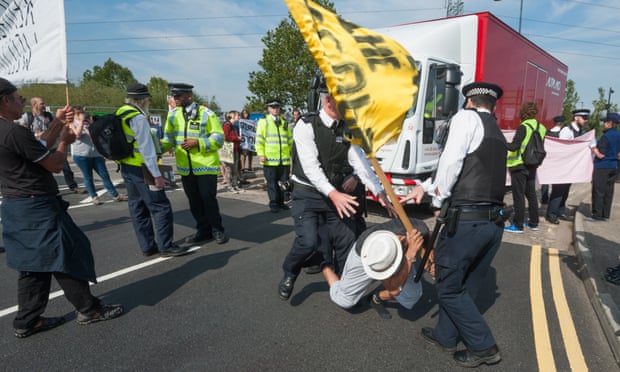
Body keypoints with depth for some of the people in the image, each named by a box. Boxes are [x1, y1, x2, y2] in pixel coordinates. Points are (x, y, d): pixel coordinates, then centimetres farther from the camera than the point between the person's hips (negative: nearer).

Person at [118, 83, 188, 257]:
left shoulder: (120, 114, 11)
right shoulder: (138, 117, -17)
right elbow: (146, 149, -20)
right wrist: (157, 175, -18)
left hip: (126, 167, 10)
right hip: (141, 169, -10)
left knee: (137, 207, 12)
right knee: (161, 207, -3)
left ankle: (147, 246, 20)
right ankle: (165, 246, 2)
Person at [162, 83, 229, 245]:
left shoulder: (205, 113, -7)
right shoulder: (173, 115, 8)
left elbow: (218, 138, -9)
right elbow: (169, 138, 11)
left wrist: (198, 142, -20)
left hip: (206, 165, -5)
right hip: (185, 167, 5)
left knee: (208, 198, -3)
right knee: (194, 201, 11)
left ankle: (217, 230, 14)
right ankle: (203, 230, 25)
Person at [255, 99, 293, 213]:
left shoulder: (285, 122, 16)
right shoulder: (263, 122, 3)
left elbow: (290, 140, 18)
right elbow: (259, 139, -2)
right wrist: (261, 154, -11)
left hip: (284, 159, 4)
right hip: (269, 159, -4)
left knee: (283, 182, 9)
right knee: (272, 183, 1)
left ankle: (280, 202, 22)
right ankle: (273, 204, 8)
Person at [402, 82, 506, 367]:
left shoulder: (466, 118, -4)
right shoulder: (497, 134, 21)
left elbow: (451, 162, -17)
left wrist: (438, 197, -2)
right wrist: (425, 186, 25)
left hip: (466, 220, -9)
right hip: (495, 223, 9)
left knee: (449, 287, 8)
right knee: (466, 285, 19)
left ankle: (483, 346, 19)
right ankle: (445, 335, 36)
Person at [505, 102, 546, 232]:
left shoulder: (523, 127, -16)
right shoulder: (541, 128, 6)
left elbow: (514, 146, -22)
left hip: (519, 165, -7)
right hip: (532, 166, 7)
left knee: (518, 195, -2)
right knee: (531, 194, 15)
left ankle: (518, 225, 2)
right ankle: (534, 223, 24)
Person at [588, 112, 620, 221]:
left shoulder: (606, 136, -17)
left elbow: (601, 155, -18)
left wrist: (593, 147, -6)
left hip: (602, 167, -8)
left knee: (598, 192, -3)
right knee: (608, 191, 10)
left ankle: (597, 215, 0)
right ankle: (605, 214, 16)